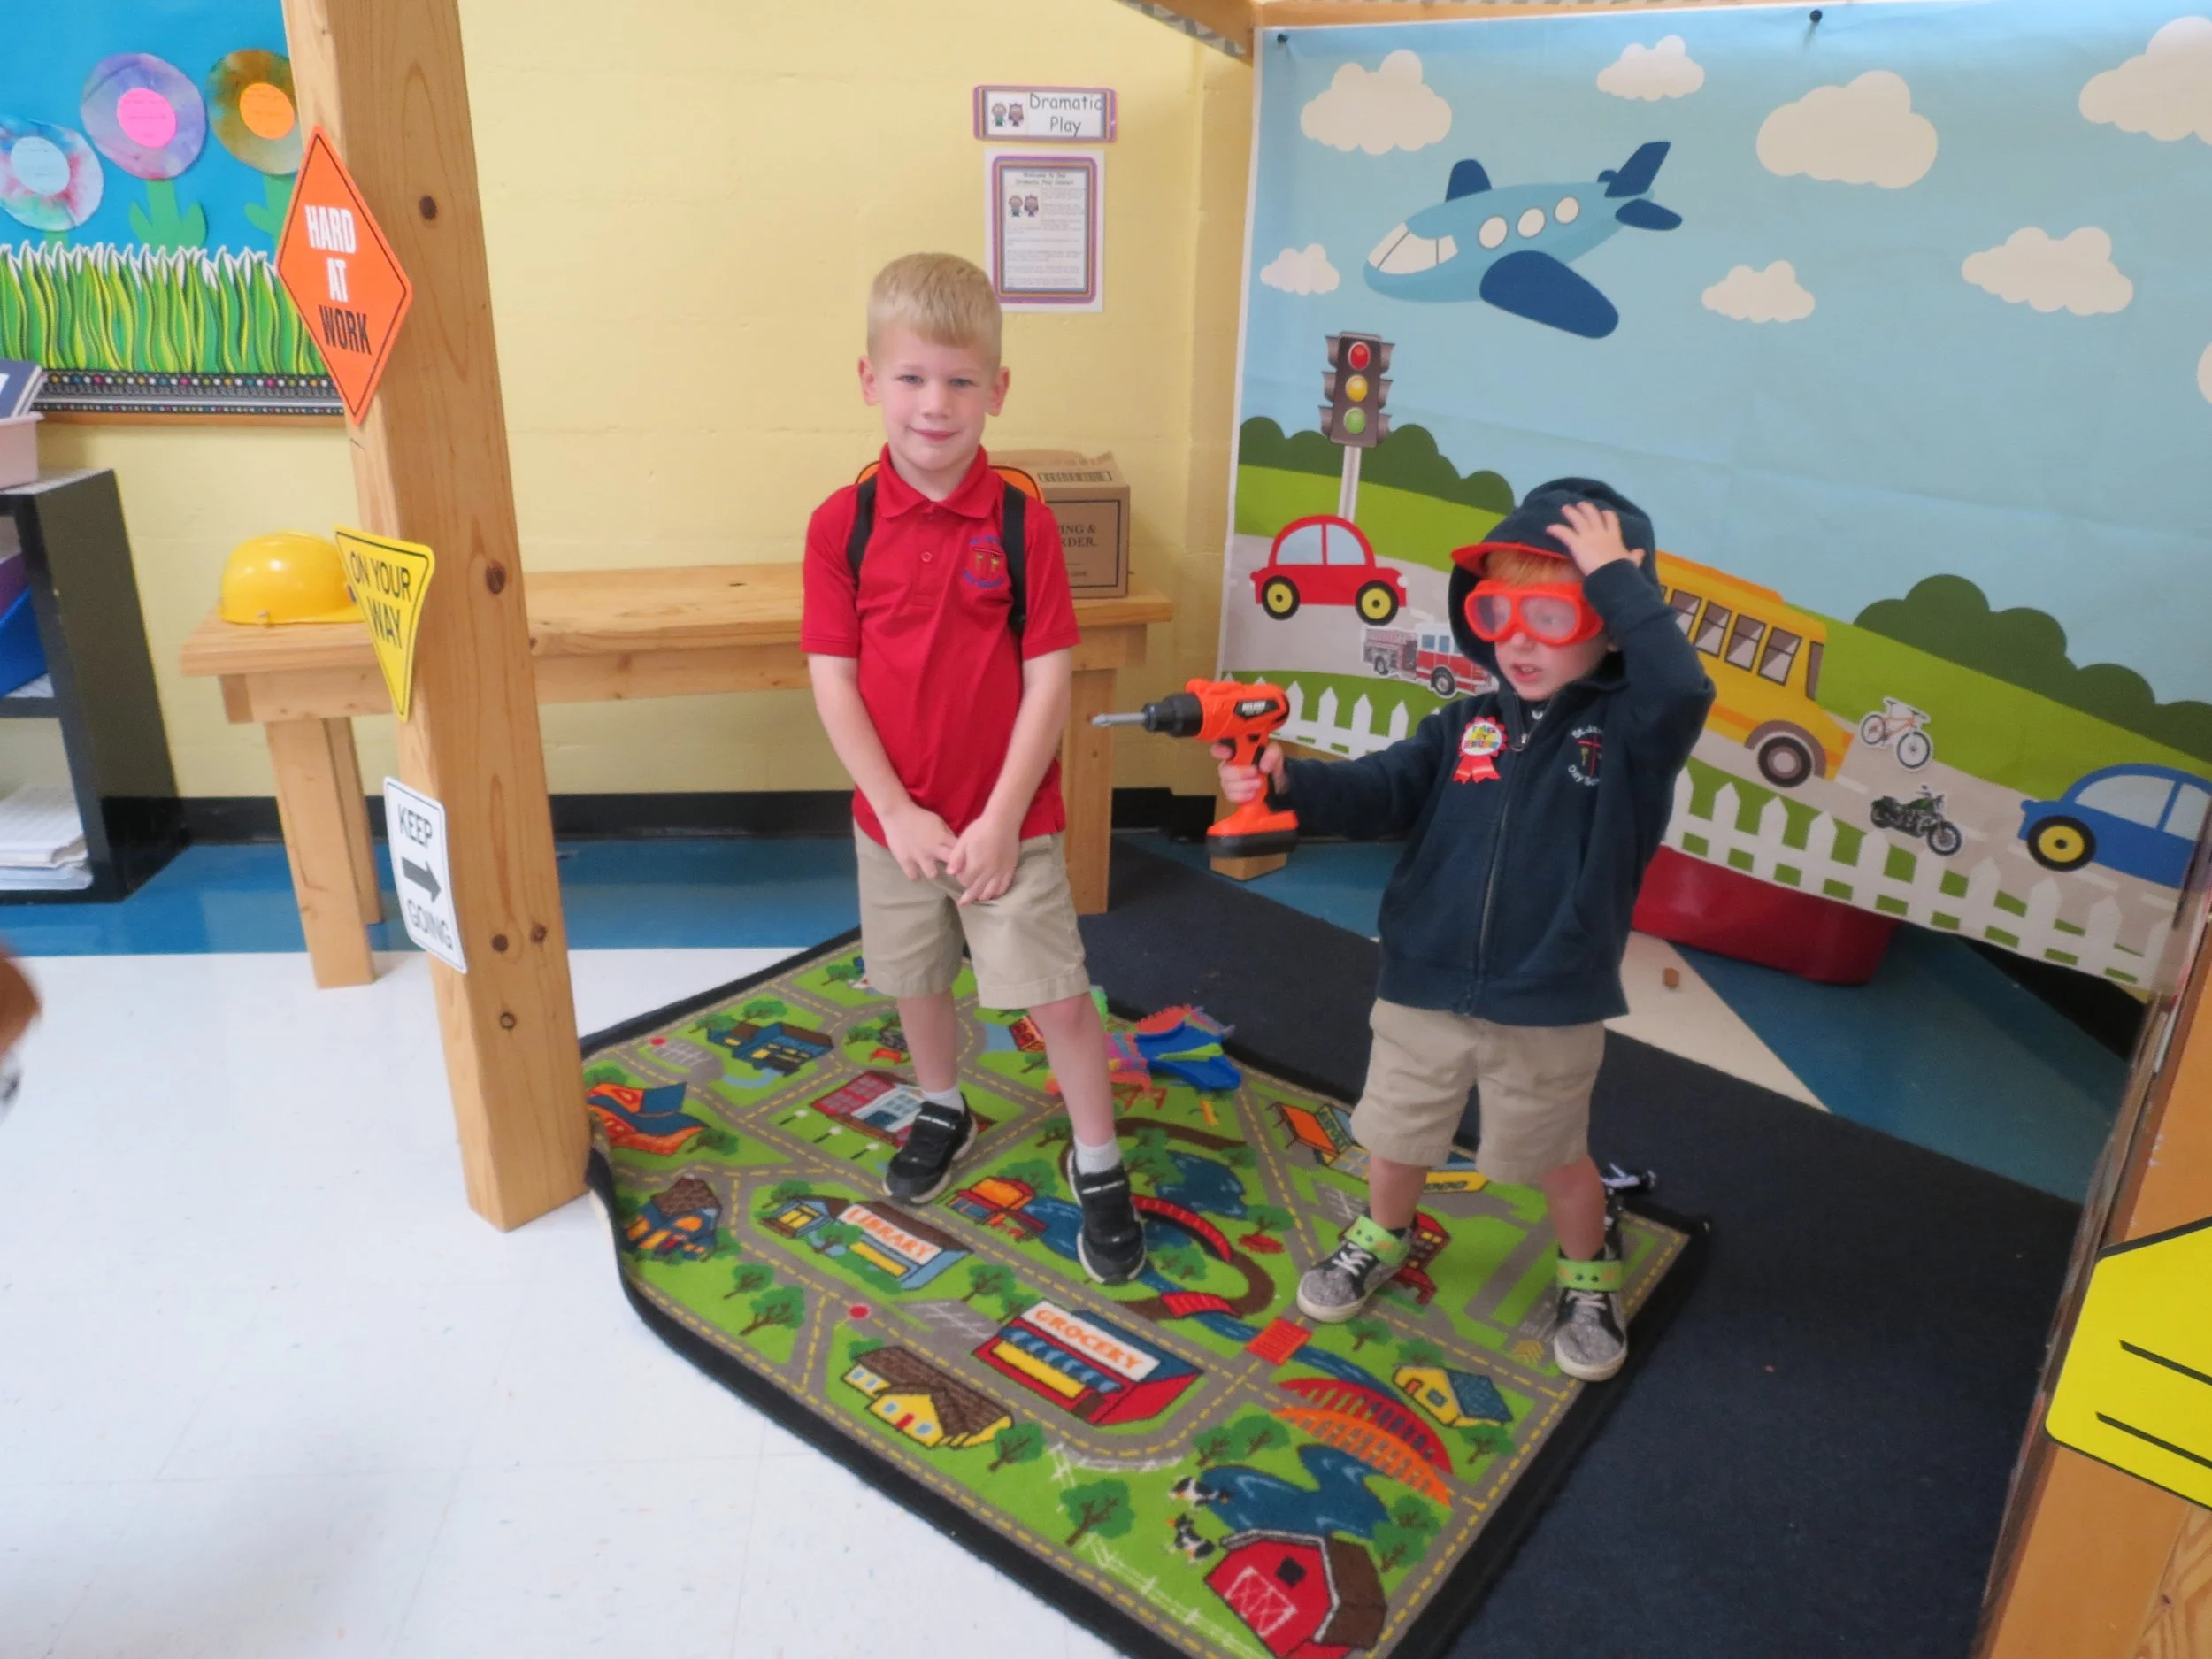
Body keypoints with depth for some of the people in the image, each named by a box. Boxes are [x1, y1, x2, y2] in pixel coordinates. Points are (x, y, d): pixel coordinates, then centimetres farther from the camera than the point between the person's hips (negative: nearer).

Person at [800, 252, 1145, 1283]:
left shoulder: (1022, 522, -11)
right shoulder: (842, 524, -7)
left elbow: (1049, 682, -10)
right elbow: (832, 680, -7)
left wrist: (1000, 821, -14)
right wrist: (898, 814, -12)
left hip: (1010, 821, -2)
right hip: (894, 819, 2)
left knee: (1058, 996, 3)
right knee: (915, 981, 20)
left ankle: (1097, 1165, 24)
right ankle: (942, 1111, 47)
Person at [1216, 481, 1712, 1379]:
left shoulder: (1628, 732, -11)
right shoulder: (1464, 727, -1)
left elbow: (1681, 689, -33)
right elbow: (1378, 792, -12)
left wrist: (1617, 577, -27)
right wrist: (1285, 782, -30)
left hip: (1551, 1011, -3)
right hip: (1423, 993, 3)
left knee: (1556, 1159, 19)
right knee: (1395, 1140, 21)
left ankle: (1589, 1276, 48)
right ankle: (1382, 1238, 51)